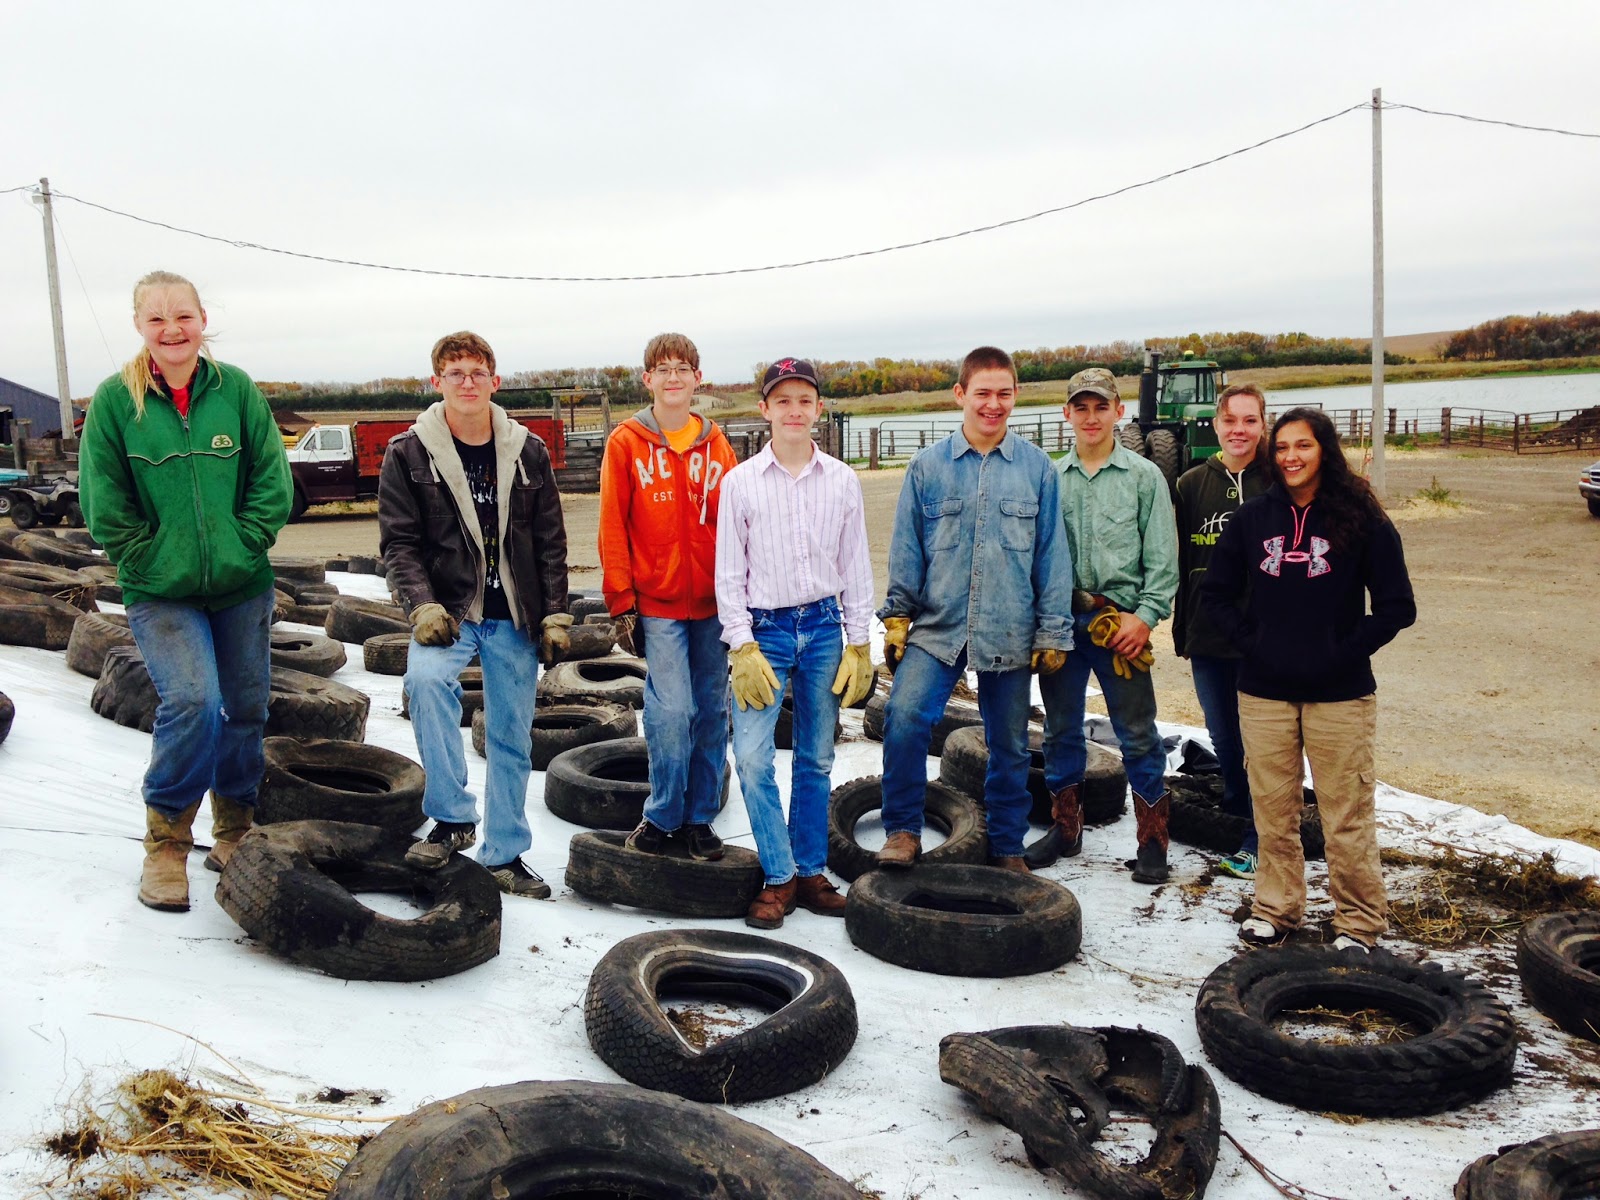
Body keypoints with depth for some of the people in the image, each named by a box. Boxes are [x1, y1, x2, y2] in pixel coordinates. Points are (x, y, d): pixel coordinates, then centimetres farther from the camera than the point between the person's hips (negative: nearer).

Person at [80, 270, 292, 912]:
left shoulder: (236, 389, -1)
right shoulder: (114, 400, -4)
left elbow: (272, 484, 1)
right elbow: (105, 508, -1)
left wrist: (240, 550, -7)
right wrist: (154, 563, -7)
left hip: (242, 587, 3)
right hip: (160, 593, -2)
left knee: (246, 709, 11)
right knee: (192, 700, -19)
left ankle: (234, 832, 33)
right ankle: (166, 842, 1)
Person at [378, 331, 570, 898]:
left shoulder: (528, 452, 5)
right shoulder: (408, 454, -1)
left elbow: (550, 539, 6)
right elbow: (398, 541, -4)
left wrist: (555, 615, 0)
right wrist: (423, 605, -18)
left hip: (515, 617, 2)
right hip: (448, 611, -2)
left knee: (512, 736, 7)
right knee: (426, 677, -32)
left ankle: (504, 854, 23)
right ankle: (452, 817, -19)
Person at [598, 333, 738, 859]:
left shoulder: (716, 444, 7)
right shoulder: (626, 442, -1)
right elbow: (612, 528, -2)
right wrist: (622, 603, -5)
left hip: (714, 603, 3)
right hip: (657, 604, -3)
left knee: (711, 712, 7)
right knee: (672, 710, -9)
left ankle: (699, 817, 21)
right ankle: (662, 816, 11)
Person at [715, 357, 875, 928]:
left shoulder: (842, 480, 4)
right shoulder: (740, 481, -1)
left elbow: (856, 566, 7)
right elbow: (729, 571, -1)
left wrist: (859, 644, 3)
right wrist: (742, 646, -8)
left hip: (824, 628, 2)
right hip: (763, 629, -2)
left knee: (817, 757, 8)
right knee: (752, 757, -9)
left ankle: (810, 870, 20)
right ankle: (779, 876, 4)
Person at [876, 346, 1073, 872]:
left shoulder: (1036, 466, 0)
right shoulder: (928, 465, 1)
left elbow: (1052, 553, 3)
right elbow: (906, 548, 5)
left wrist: (1052, 632, 1)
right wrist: (897, 617, 3)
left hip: (1010, 634, 1)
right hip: (936, 627, 0)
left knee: (1010, 745, 11)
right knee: (905, 716, -20)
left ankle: (1007, 847, 30)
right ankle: (903, 830, -3)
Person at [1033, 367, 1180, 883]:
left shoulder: (1144, 476, 2)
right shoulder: (1051, 478, 8)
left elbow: (1162, 557, -1)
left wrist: (1146, 614, -11)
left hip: (1122, 621, -3)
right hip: (1062, 621, 3)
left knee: (1138, 733, 1)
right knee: (1061, 729, 11)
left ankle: (1152, 839, 12)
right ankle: (1065, 828, 26)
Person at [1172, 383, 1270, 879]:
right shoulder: (1192, 484, 7)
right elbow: (1181, 563, 10)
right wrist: (1181, 631, 9)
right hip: (1207, 636, 3)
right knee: (1223, 738, 13)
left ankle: (1257, 840, 14)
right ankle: (1237, 817, 32)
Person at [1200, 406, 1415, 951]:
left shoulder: (1361, 521, -3)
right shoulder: (1252, 518, 6)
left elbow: (1397, 606, -1)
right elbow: (1215, 594, 12)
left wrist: (1348, 652, -9)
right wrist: (1248, 641, 0)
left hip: (1339, 695, -3)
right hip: (1264, 692, 3)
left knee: (1347, 817, 1)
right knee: (1273, 812, 10)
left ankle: (1359, 922, 16)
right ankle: (1275, 908, 26)